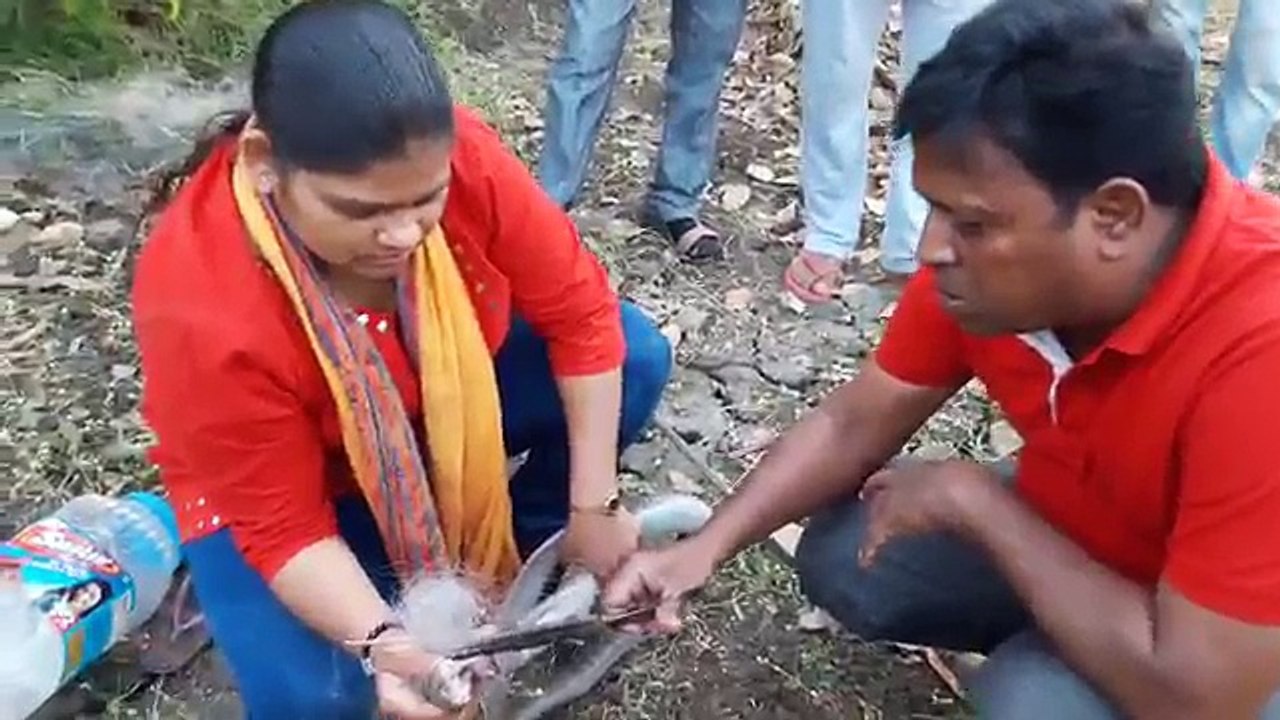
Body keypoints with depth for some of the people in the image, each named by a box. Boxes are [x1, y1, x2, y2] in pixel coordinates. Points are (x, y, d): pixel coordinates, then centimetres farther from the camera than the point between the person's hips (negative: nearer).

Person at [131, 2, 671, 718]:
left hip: (446, 398, 4)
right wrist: (380, 642, -43)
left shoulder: (453, 156, -30)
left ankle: (527, 549, 10)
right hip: (278, 483, -3)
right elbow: (283, 524, -27)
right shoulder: (203, 309, -37)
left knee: (636, 355, -14)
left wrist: (593, 505, -20)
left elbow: (581, 313, -20)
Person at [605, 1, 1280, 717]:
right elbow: (855, 423, -6)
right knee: (844, 558, -5)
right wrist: (707, 544, -18)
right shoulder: (987, 251, -19)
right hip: (1072, 535, 5)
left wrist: (973, 497, -28)